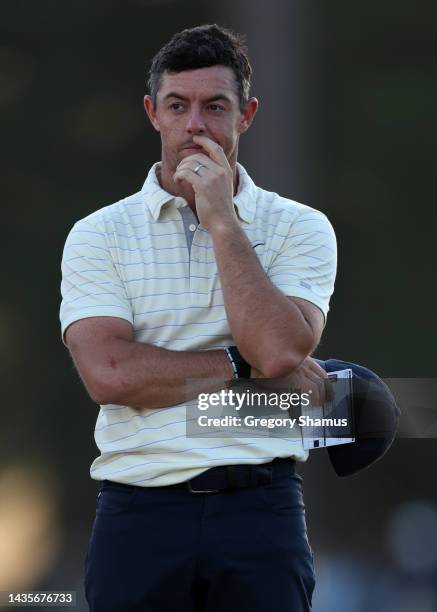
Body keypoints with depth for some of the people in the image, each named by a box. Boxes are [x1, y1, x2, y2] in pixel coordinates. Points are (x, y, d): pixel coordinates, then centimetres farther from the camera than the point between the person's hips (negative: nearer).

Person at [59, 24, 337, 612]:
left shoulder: (300, 227, 5)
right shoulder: (98, 235, 5)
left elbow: (280, 348, -12)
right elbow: (108, 374, -10)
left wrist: (222, 220, -9)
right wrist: (245, 367, -7)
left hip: (261, 511, 0)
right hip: (138, 512, 0)